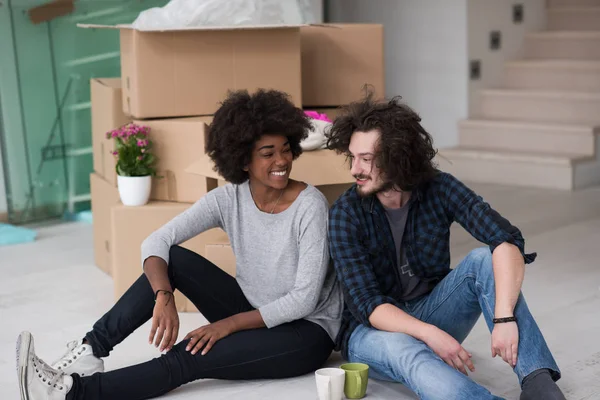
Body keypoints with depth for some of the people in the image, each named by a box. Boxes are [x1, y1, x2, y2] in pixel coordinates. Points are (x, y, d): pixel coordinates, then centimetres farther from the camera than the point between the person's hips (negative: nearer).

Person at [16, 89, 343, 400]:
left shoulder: (310, 206, -21)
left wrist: (228, 325, -23)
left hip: (306, 332, -5)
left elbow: (304, 299, -22)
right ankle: (91, 351, -15)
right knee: (174, 258, -14)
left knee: (190, 357, -27)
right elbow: (155, 242, -13)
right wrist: (164, 297, -33)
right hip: (253, 314, 5)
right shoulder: (228, 200, -7)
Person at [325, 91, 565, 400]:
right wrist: (430, 334, -38)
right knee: (403, 350, -38)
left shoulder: (440, 188, -12)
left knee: (484, 259, -24)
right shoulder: (345, 214, -16)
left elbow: (507, 240, -25)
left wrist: (504, 317, -40)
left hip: (432, 315, 3)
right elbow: (366, 304, -22)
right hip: (376, 328, -2)